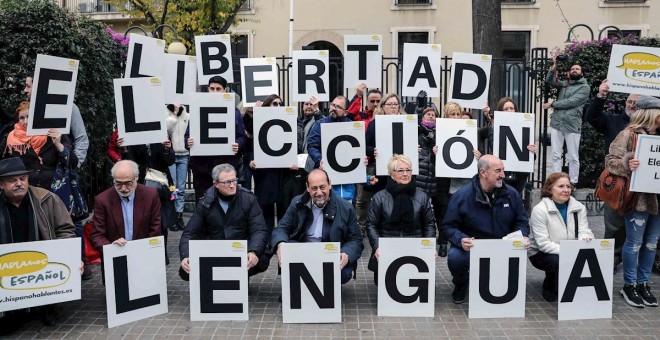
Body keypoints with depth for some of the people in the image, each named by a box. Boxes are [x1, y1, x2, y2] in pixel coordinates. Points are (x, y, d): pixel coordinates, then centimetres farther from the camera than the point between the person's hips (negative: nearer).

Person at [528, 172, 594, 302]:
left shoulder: (579, 207, 0)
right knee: (559, 262, -35)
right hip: (542, 253, -5)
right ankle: (550, 286, 0)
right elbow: (543, 243, -23)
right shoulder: (540, 210, -17)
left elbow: (584, 231, -8)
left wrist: (585, 238, -33)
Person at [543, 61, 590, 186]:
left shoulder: (584, 87, 0)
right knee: (556, 155, 4)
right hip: (557, 124, 4)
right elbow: (549, 81, 2)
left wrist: (552, 104, -4)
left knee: (573, 157, 0)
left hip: (572, 126, -4)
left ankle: (573, 183, 5)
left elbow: (570, 102, -10)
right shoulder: (564, 84, 16)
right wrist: (554, 67, -11)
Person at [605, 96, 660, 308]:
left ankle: (643, 283, 23)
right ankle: (629, 285, 13)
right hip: (638, 197, -7)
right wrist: (627, 165, -30)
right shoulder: (629, 134, -7)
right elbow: (611, 160, -12)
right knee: (634, 243, 0)